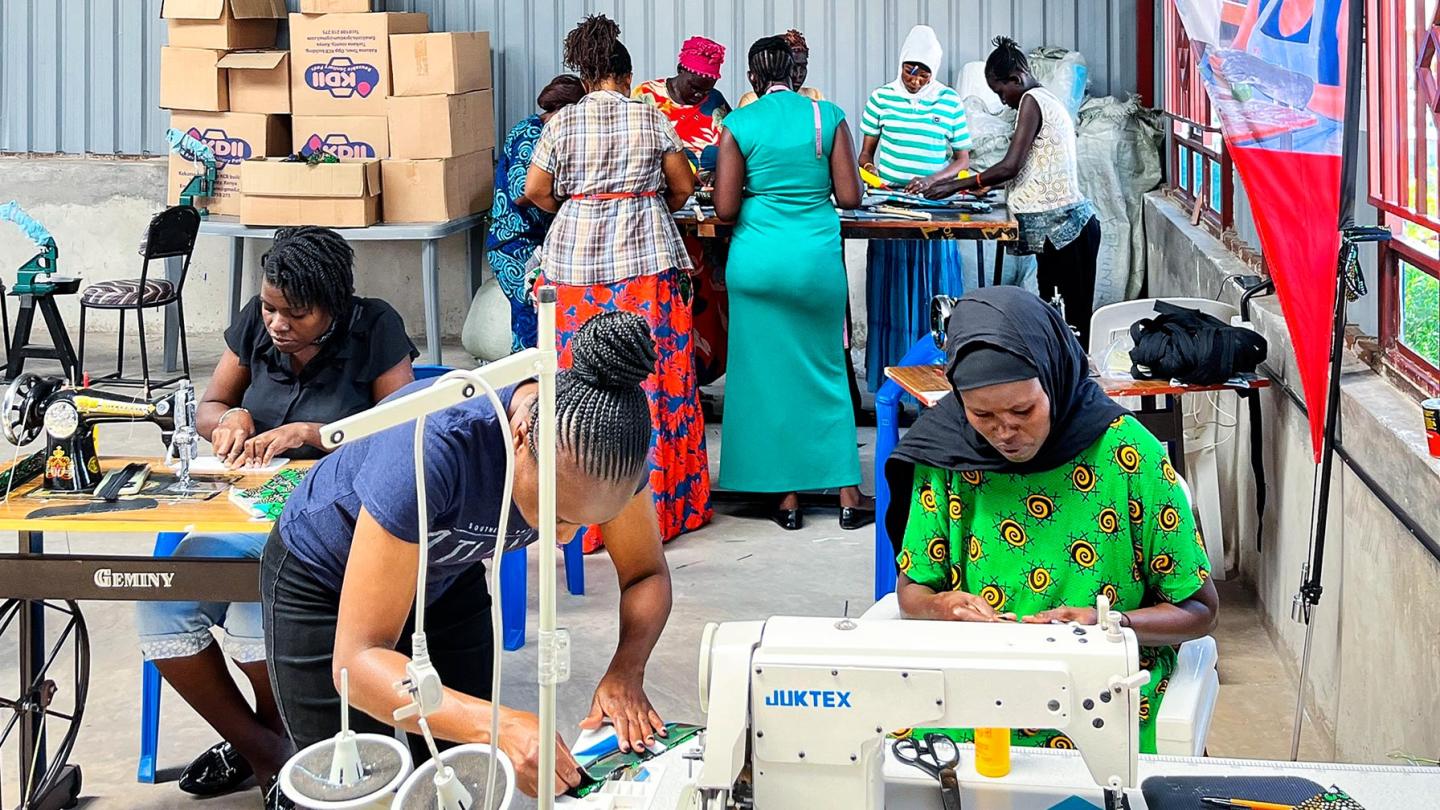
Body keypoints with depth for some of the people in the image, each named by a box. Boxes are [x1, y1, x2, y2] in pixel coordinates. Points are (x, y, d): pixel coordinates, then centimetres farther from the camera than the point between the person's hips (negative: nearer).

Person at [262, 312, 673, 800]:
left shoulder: (607, 441, -27)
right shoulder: (436, 446, -42)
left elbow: (647, 574, -10)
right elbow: (358, 660, -41)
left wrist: (626, 672, -30)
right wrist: (500, 726, -53)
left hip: (446, 576, 5)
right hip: (323, 587, -4)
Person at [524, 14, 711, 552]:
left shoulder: (561, 123, 2)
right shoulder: (651, 118, 1)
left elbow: (535, 191, 6)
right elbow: (683, 186, 7)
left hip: (577, 259, 1)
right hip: (646, 258, 0)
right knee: (652, 375, 2)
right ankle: (657, 503, 5)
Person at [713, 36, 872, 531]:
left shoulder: (739, 125, -4)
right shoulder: (828, 118, -2)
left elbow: (725, 211, -7)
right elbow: (850, 197, -2)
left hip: (758, 258, -1)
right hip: (817, 258, 1)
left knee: (768, 373, 9)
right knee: (826, 372, 13)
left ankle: (788, 495, 12)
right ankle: (848, 495, 13)